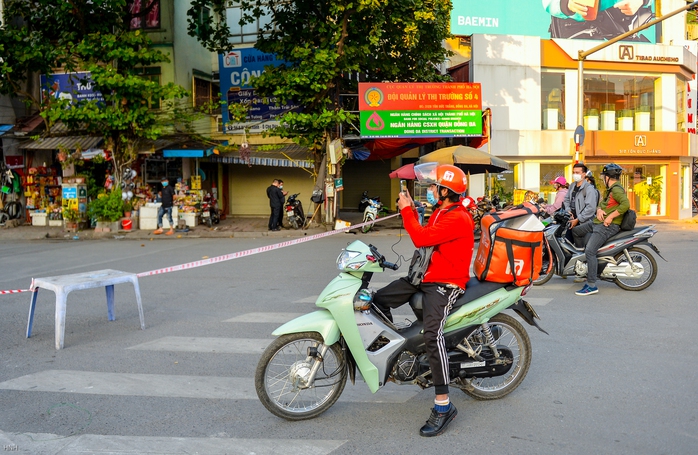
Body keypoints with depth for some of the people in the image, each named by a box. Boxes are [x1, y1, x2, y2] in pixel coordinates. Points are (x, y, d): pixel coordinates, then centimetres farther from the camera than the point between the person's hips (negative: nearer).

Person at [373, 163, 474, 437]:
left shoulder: (458, 218, -20)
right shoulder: (441, 211, 13)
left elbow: (421, 239, -27)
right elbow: (423, 236, 20)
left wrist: (406, 210, -14)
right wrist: (411, 210, 12)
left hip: (445, 283, -10)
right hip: (426, 276, 10)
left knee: (432, 334, -28)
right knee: (379, 300, 7)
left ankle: (443, 406, -25)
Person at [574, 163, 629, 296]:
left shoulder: (617, 189, -12)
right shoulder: (610, 189, 21)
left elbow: (626, 204, -27)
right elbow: (601, 203, 21)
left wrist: (610, 217, -24)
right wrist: (599, 210, -3)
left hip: (608, 226, -11)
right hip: (599, 223, 11)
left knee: (590, 251, -21)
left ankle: (592, 285, -21)